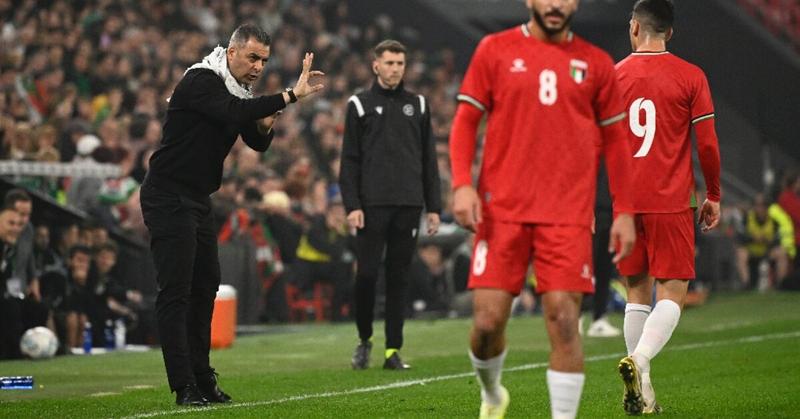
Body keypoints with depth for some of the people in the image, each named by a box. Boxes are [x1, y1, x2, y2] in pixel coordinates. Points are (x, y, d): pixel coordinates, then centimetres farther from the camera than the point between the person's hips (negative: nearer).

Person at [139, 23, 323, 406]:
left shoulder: (238, 91, 11)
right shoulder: (201, 81, -17)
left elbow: (258, 144, 13)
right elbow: (233, 113, -34)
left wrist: (264, 125, -9)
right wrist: (290, 96, -35)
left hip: (198, 201, 10)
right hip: (168, 198, -10)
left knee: (205, 286, 12)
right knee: (175, 291, -10)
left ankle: (202, 379, 20)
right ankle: (184, 387, -12)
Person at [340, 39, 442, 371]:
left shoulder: (417, 105, 13)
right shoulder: (360, 105, 5)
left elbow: (429, 160, 13)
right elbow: (349, 161, 2)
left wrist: (434, 207, 7)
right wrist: (352, 205, -8)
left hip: (408, 205, 2)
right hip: (372, 205, -2)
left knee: (398, 277, 3)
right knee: (367, 273, -6)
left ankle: (393, 349, 7)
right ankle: (365, 338, 15)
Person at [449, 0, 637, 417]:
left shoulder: (595, 64, 9)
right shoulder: (495, 50, 6)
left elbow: (613, 139, 13)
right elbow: (465, 121, 6)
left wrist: (623, 211, 7)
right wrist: (462, 184, -8)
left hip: (568, 215, 0)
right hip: (502, 210, 0)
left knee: (564, 322, -10)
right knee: (488, 320, -3)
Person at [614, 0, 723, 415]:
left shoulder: (612, 77, 4)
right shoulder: (690, 77, -2)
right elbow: (707, 144, -3)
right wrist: (714, 196, 9)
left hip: (624, 202, 3)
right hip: (670, 202, -3)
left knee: (638, 292, 11)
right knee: (672, 292, 0)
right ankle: (638, 360, -26)